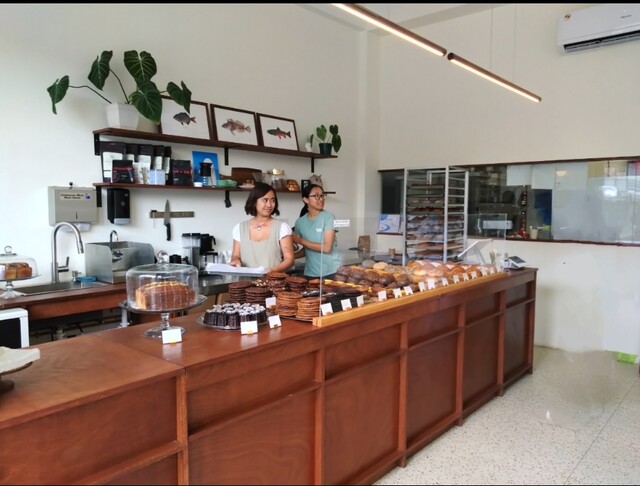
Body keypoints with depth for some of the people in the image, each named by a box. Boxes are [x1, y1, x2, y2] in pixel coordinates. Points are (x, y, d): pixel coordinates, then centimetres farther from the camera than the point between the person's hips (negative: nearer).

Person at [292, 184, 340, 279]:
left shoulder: (328, 217, -8)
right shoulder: (300, 222, 4)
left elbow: (327, 248, -15)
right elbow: (302, 250, 12)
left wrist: (300, 241, -12)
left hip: (331, 272, -3)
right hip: (310, 273, 3)